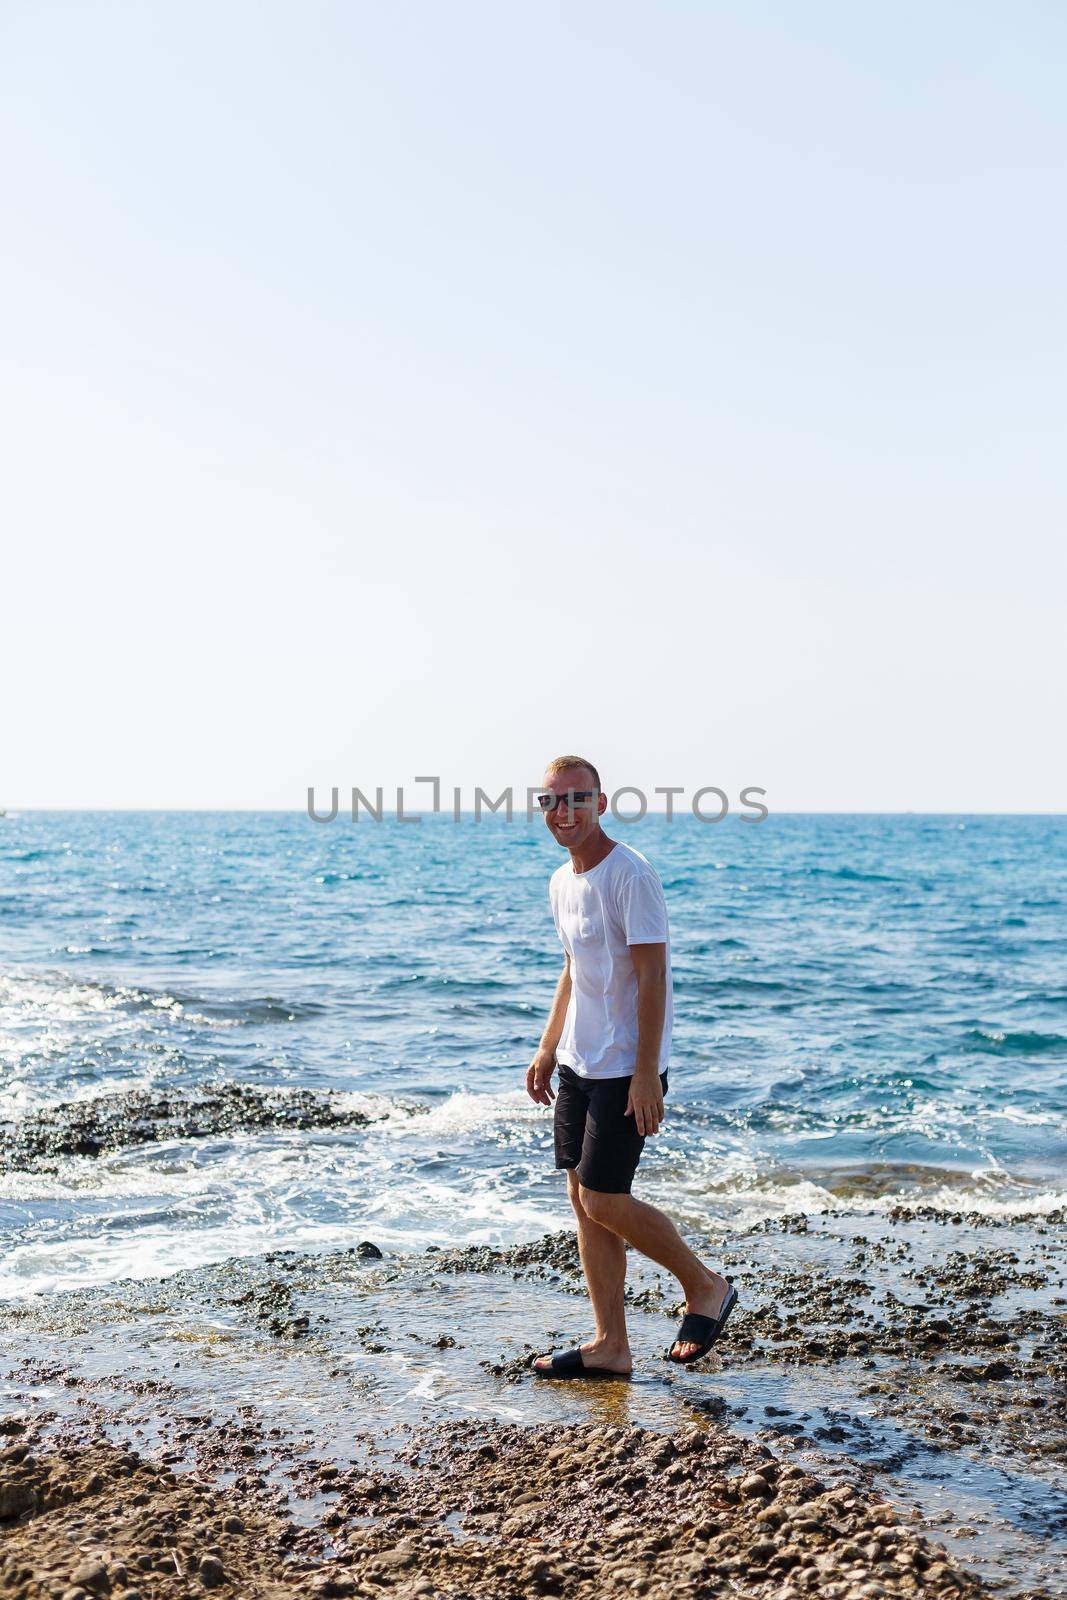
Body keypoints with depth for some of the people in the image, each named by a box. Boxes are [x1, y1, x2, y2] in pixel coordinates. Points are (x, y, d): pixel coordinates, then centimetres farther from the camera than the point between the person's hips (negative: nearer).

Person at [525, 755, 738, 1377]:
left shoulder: (630, 875, -16)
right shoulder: (563, 881, 11)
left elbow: (652, 976, -19)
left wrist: (646, 1073, -21)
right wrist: (548, 1048, 20)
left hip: (627, 1068, -9)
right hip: (579, 1064, 9)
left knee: (604, 1201, -8)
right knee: (585, 1200, 9)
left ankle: (707, 1286, 14)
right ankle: (611, 1345, 17)